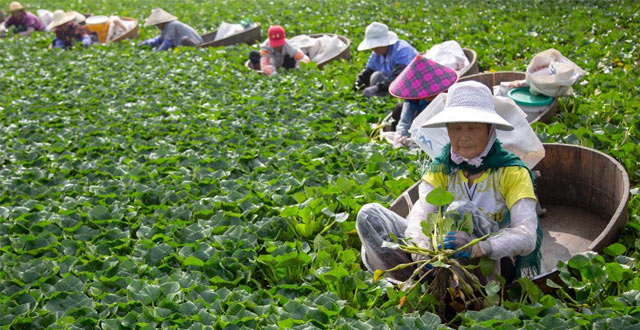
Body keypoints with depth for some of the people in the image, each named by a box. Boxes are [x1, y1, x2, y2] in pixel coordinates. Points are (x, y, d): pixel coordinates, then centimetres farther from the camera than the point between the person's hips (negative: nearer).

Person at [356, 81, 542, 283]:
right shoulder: (442, 169, 2)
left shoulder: (512, 172, -8)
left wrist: (477, 248, -41)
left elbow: (527, 236, -22)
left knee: (460, 209, -33)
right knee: (369, 214, -12)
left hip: (495, 265, -4)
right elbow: (418, 218, -13)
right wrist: (423, 250, -37)